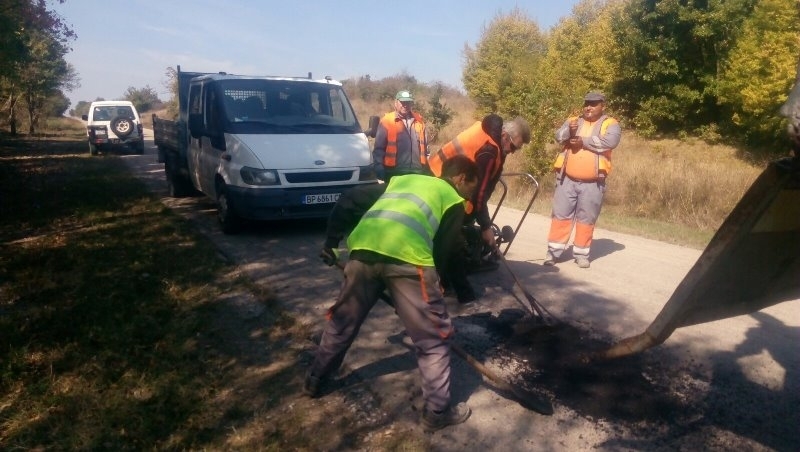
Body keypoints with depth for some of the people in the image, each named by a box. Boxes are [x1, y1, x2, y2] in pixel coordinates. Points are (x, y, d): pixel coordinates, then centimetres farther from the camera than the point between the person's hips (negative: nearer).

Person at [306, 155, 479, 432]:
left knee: (342, 320, 24)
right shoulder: (454, 200, 21)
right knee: (434, 338, 12)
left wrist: (331, 240, 33)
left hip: (364, 249, 5)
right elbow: (442, 249, 13)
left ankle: (314, 380, 42)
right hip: (407, 256, -5)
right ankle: (437, 412, 21)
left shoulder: (402, 179, 33)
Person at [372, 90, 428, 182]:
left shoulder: (419, 120, 11)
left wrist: (426, 166, 13)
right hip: (394, 172, -4)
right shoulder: (387, 121, -2)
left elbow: (425, 145, 18)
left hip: (417, 171, 4)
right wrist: (379, 171, -9)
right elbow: (378, 148, -3)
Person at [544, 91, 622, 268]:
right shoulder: (572, 121, 14)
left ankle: (581, 254, 18)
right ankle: (553, 251, 13)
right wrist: (569, 129, -23)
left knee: (586, 219, 7)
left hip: (593, 183, -2)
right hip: (567, 180, 2)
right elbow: (559, 136, -3)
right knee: (561, 215, 4)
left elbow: (609, 142, -16)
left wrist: (584, 141, -14)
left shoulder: (610, 124, 4)